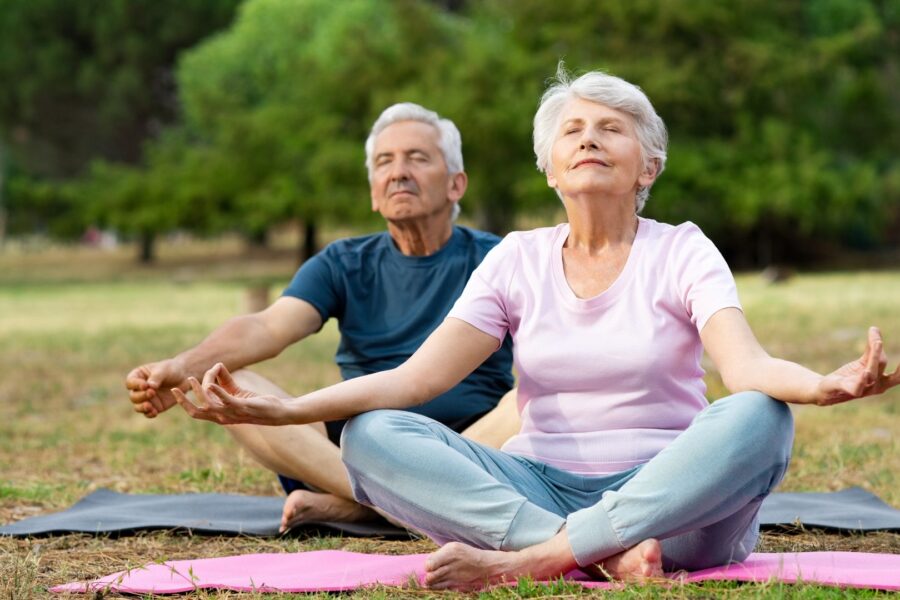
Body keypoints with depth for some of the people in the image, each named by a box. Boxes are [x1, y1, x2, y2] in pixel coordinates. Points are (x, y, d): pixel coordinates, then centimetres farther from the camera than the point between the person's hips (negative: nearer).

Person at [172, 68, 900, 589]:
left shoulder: (682, 252, 3)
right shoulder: (518, 260, 10)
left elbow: (747, 364, -16)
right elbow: (415, 378, -1)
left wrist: (823, 386, -41)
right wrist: (285, 409, -17)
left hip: (670, 498, -2)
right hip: (540, 488, 2)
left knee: (758, 419, -33)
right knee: (371, 436, -21)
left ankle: (530, 558, -35)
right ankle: (603, 554, -35)